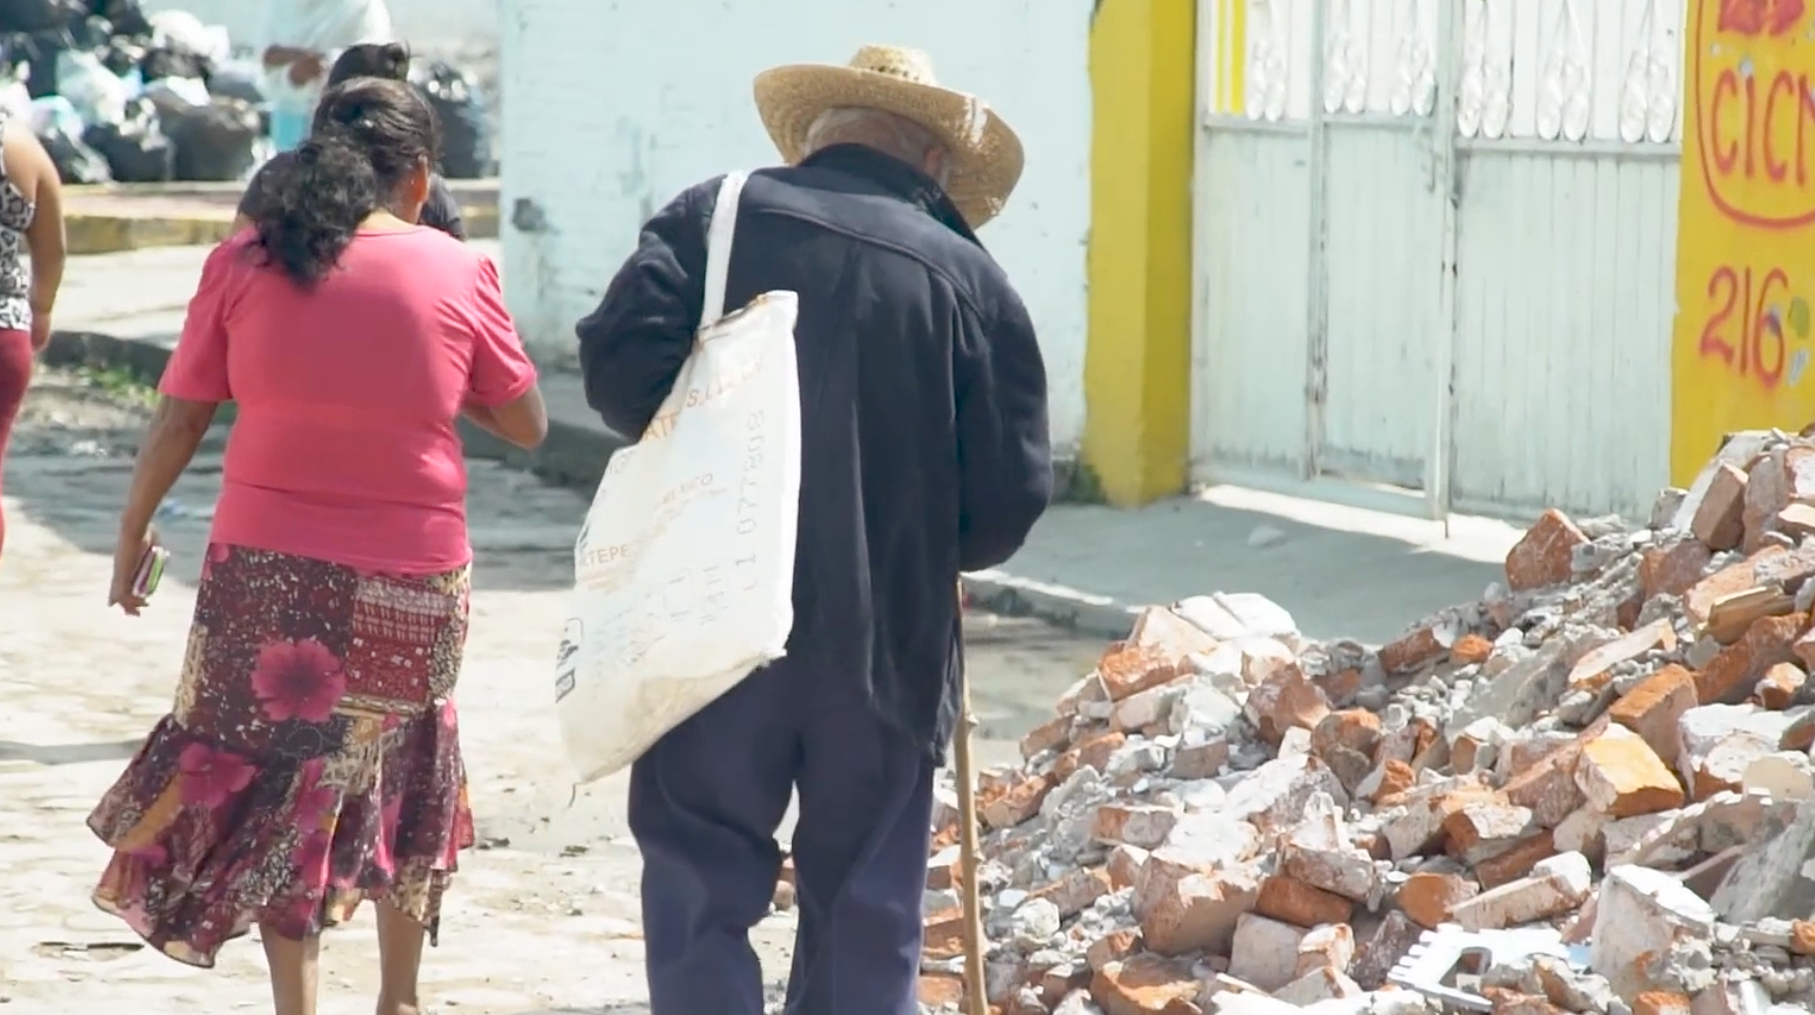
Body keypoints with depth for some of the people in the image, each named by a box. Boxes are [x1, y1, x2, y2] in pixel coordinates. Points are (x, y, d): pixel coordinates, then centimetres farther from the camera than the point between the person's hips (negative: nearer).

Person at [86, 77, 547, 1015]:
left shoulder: (243, 265, -4)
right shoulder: (459, 276, -4)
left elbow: (179, 417, -1)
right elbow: (525, 424, 3)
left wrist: (134, 530, 12)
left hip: (266, 568, -1)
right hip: (412, 581, 1)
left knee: (269, 790, 11)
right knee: (400, 776, 22)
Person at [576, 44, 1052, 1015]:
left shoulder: (713, 217, 3)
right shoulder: (972, 280, 3)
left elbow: (619, 355, -9)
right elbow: (1010, 498, -1)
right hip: (889, 645, 1)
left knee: (701, 888, 4)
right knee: (865, 919, 9)